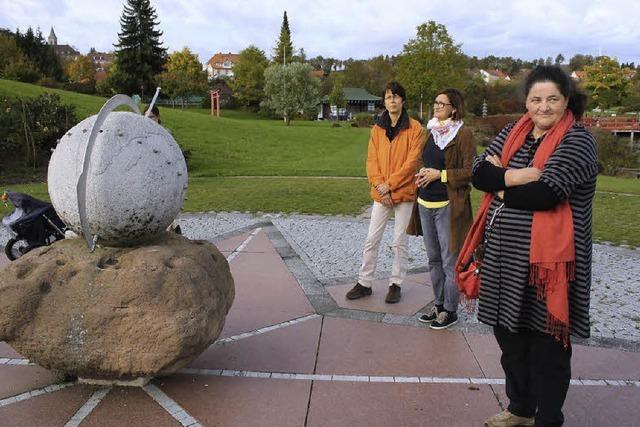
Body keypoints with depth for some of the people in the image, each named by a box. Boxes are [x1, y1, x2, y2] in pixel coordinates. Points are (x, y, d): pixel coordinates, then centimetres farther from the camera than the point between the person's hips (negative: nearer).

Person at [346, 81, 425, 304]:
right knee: (371, 240, 7)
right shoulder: (377, 129, 7)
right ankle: (364, 283, 18)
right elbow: (371, 161, 3)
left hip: (404, 192, -3)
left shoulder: (414, 128, -5)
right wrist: (381, 189, -10)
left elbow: (412, 162, -11)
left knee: (399, 241, 6)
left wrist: (389, 184, -14)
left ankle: (396, 284, 19)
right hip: (381, 193, 3)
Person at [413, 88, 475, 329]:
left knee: (449, 261, 2)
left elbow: (470, 172, -14)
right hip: (425, 203, 8)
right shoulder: (432, 131, 13)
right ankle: (439, 305, 29)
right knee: (433, 259, 16)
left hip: (448, 206, -8)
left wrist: (440, 174, -16)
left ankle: (450, 310, 16)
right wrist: (422, 174, 4)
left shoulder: (463, 134, -10)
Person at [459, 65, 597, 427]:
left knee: (547, 346, 6)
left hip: (546, 259, -6)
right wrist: (519, 176, -18)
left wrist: (501, 187, -7)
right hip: (504, 256, 7)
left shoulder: (577, 140, -9)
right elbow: (479, 173, -2)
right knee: (509, 336, 18)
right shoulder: (513, 133, 10)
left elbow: (546, 194, -23)